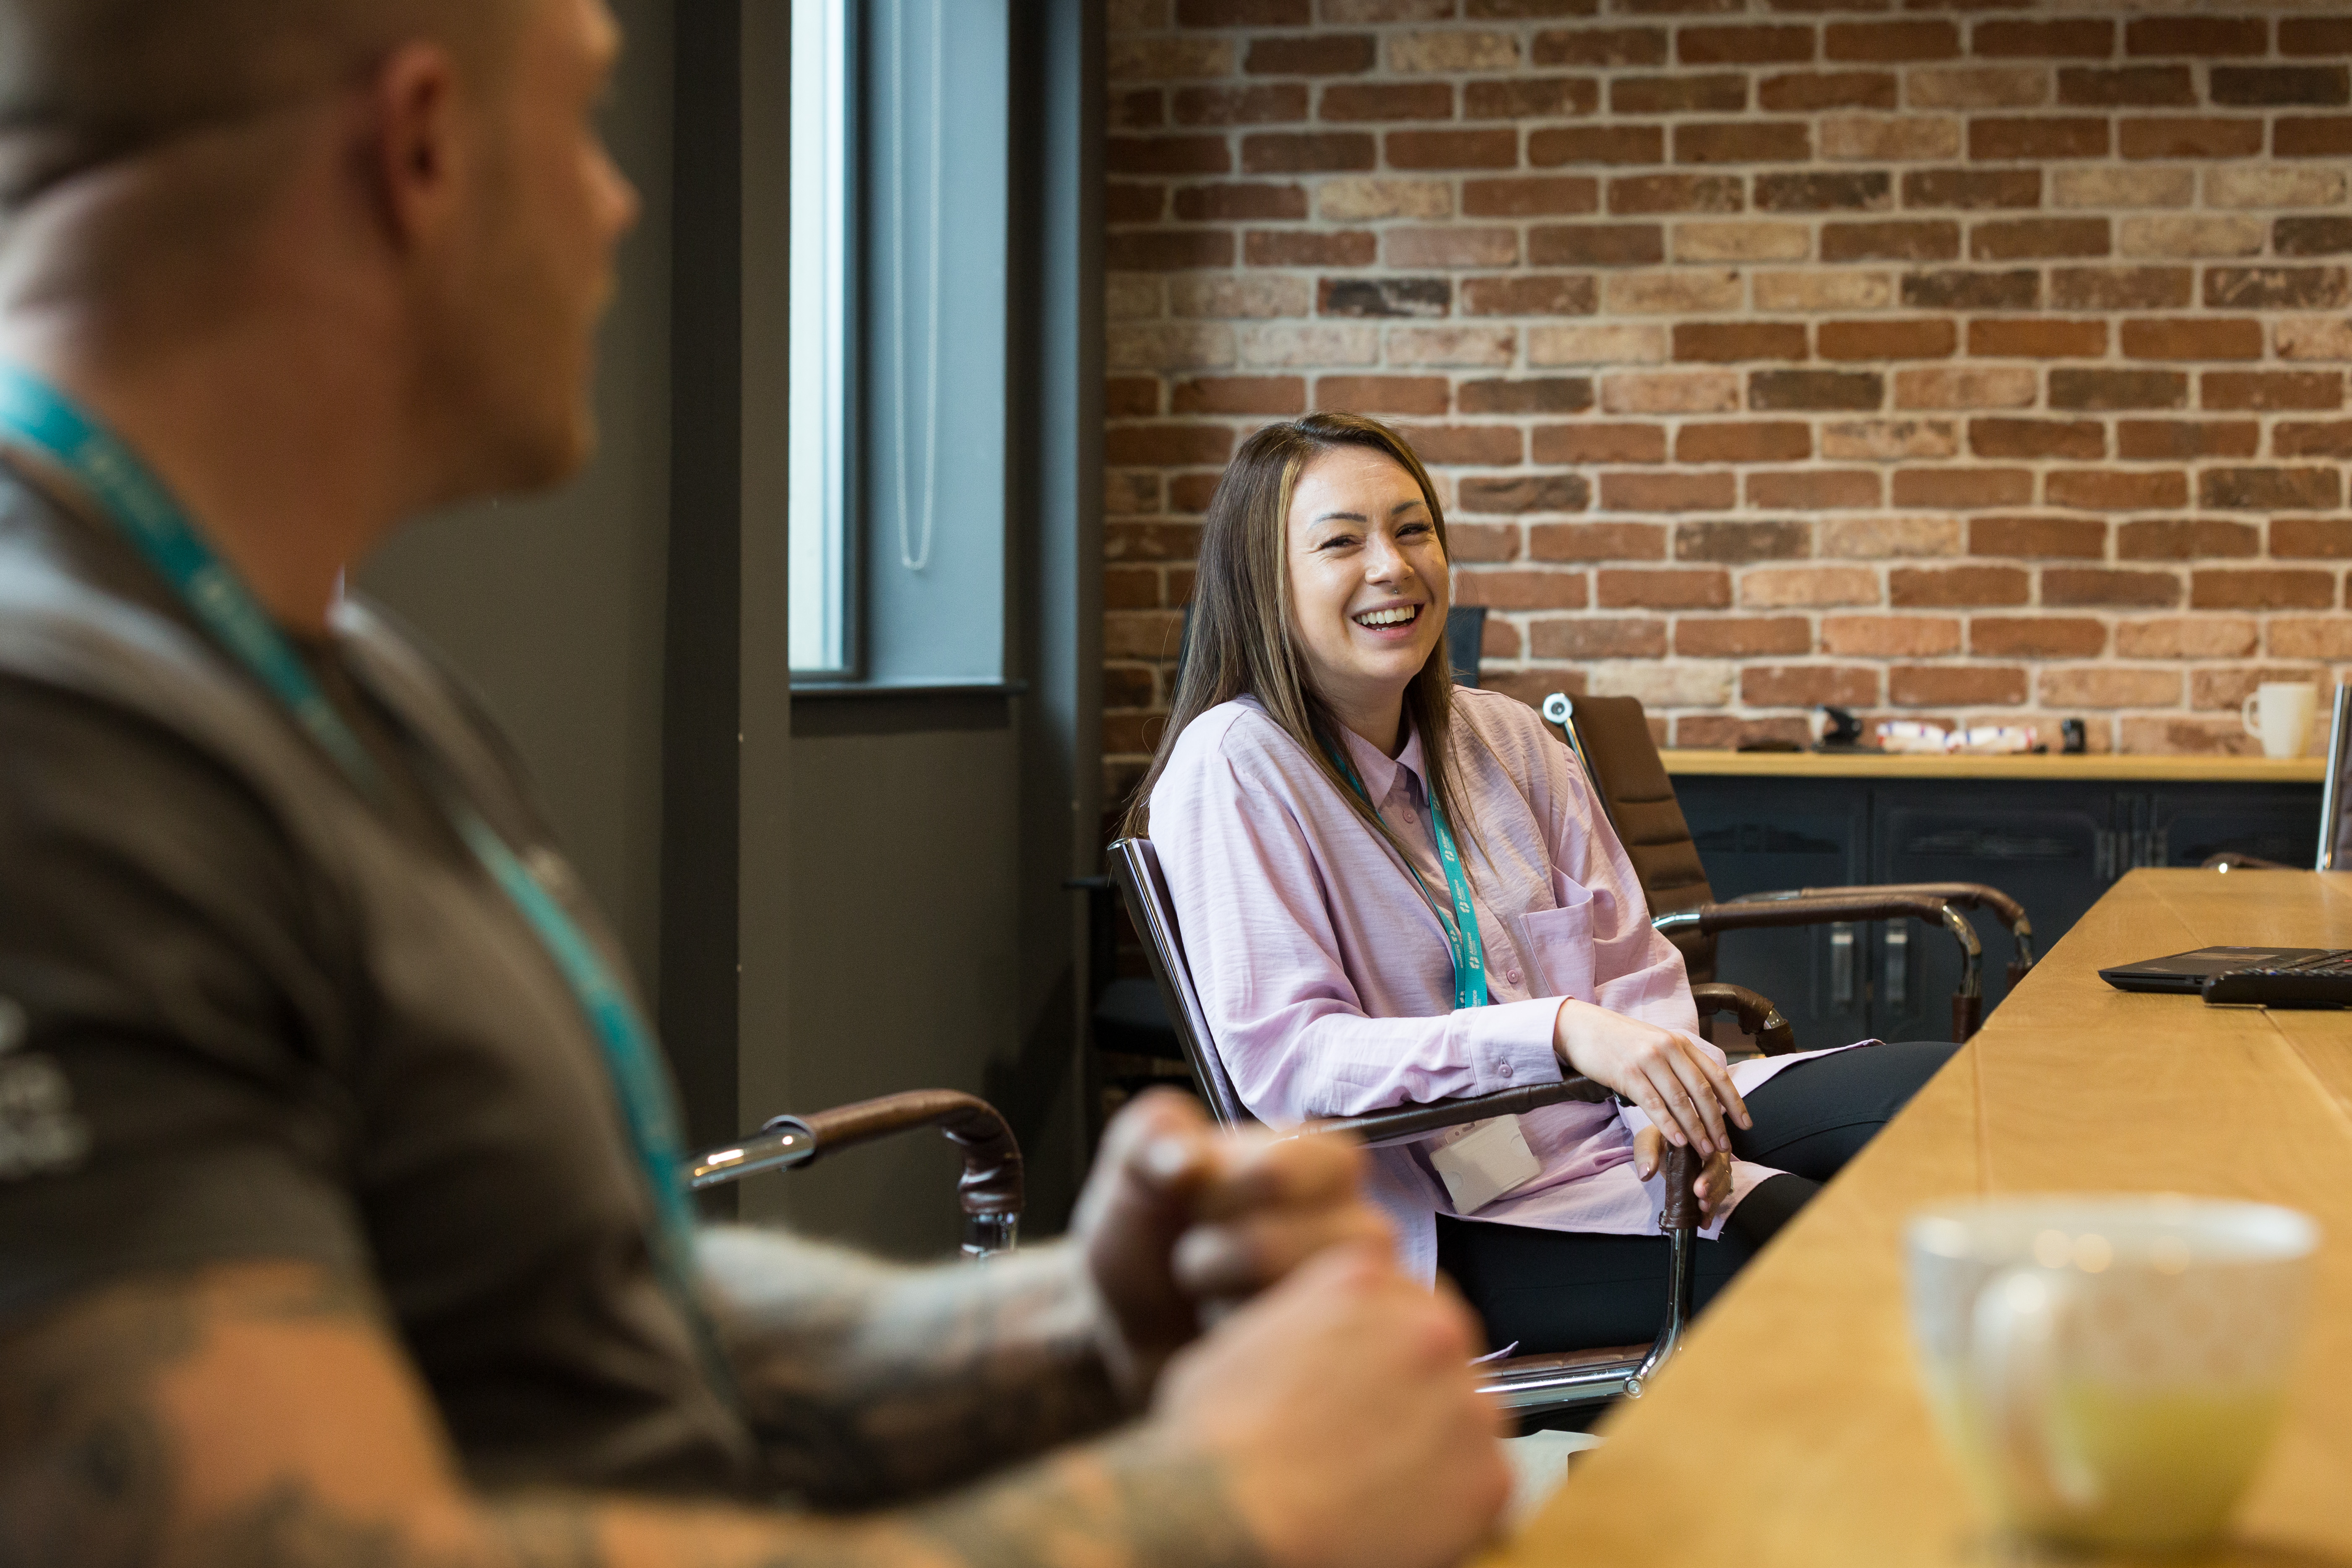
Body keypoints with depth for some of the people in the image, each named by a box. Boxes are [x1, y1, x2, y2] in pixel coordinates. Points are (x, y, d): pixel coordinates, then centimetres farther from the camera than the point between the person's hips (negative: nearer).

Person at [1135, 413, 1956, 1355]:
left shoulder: (1502, 735, 13)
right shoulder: (1232, 768, -9)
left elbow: (1632, 964, 13)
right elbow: (1283, 1057, -18)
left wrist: (1667, 1099, -11)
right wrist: (1562, 1032, -29)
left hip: (1611, 1133, 7)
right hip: (1444, 1215, -7)